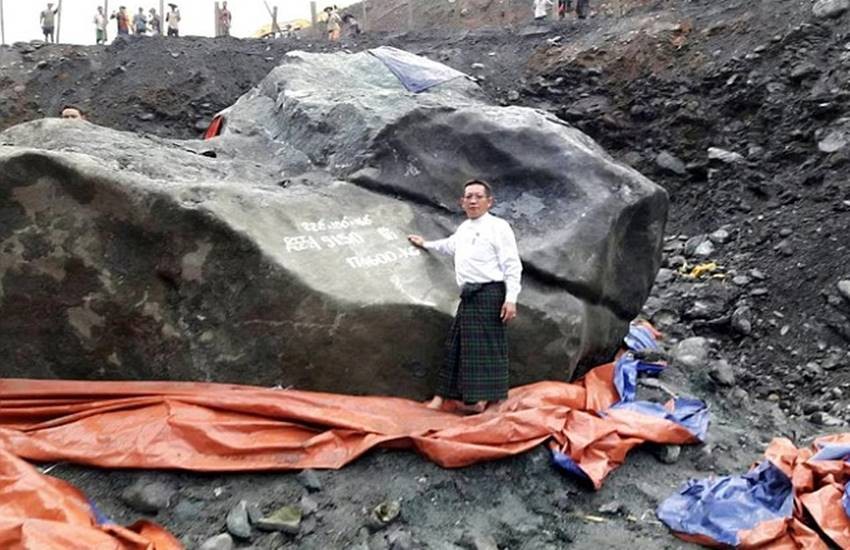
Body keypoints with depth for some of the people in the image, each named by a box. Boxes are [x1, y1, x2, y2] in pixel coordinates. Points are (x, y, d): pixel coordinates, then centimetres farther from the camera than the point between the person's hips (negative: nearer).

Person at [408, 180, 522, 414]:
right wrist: (426, 244, 54)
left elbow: (512, 265, -10)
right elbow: (450, 245, 42)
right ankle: (441, 396, 18)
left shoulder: (498, 227, -4)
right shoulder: (463, 229, 19)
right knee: (456, 345, 10)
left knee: (486, 346, -7)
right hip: (469, 295, 8)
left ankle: (481, 399, -3)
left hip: (489, 294, -8)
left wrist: (511, 299, -18)